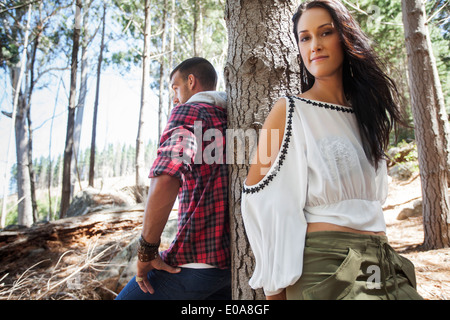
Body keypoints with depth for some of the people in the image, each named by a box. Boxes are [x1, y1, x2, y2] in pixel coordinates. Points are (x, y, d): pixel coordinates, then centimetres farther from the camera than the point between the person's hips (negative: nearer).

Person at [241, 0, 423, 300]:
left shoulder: (365, 114, 12)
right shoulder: (290, 111, -6)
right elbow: (258, 196, -10)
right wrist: (276, 287, -9)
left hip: (383, 262, 6)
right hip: (324, 263, -6)